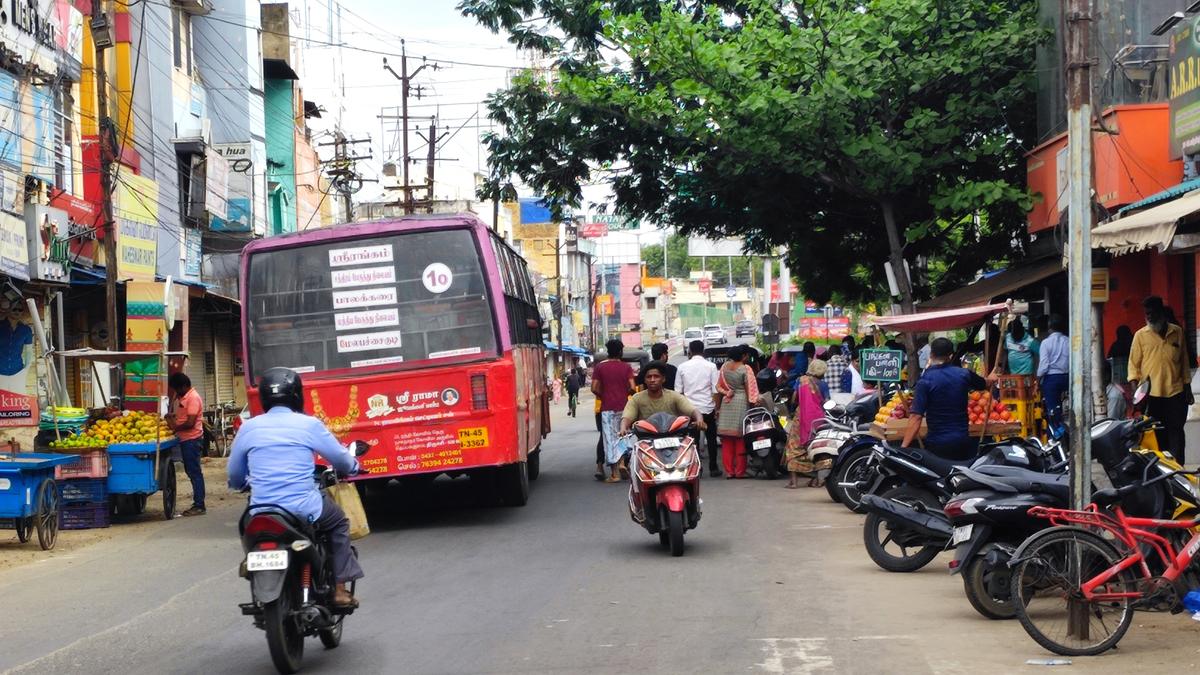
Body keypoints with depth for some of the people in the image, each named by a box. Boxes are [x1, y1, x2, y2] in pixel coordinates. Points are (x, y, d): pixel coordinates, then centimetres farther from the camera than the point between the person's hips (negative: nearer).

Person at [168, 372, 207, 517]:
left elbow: (190, 423, -20)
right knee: (191, 471, 12)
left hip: (192, 439, -10)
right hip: (186, 440, 10)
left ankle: (199, 506, -5)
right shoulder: (182, 397, 15)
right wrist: (171, 418, 8)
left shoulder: (193, 398, -15)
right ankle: (197, 504, 18)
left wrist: (175, 428, -8)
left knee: (194, 472, -7)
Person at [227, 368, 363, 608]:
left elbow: (235, 477, 14)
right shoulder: (309, 424, -2)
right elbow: (342, 459, 9)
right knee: (339, 523, 25)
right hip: (304, 510, -3)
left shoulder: (249, 427, 5)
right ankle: (340, 589, 16)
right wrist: (353, 467, 33)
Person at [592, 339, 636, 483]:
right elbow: (632, 387, -8)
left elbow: (594, 389, -6)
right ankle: (622, 462, -1)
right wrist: (625, 393, 12)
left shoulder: (600, 367, 0)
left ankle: (614, 473, -2)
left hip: (607, 408, -1)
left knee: (610, 439, 1)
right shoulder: (626, 367, 1)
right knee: (623, 436, 17)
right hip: (623, 407, 1)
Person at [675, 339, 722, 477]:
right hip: (708, 408, -1)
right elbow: (715, 390, -6)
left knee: (693, 439, 7)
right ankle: (713, 468, 11)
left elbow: (678, 390, 2)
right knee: (711, 439, 10)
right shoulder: (711, 366, -5)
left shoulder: (683, 367, 0)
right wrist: (717, 408, 2)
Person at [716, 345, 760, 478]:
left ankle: (729, 471, 7)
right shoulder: (745, 369, -10)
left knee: (727, 441, 6)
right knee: (740, 440, 2)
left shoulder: (725, 367, 4)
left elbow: (719, 387, 8)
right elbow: (749, 390, -7)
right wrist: (752, 403, 1)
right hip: (741, 403, -4)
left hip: (726, 404, 4)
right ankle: (740, 471, 4)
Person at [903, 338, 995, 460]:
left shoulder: (925, 381, -13)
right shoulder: (964, 374, 2)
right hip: (962, 441, 4)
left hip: (937, 444, -4)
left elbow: (916, 417, -19)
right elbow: (985, 384, 25)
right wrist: (991, 378, 49)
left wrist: (903, 447, -19)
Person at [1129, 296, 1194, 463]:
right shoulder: (1140, 335, 3)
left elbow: (1184, 362, 15)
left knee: (1176, 432, -1)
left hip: (1176, 393, 1)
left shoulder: (1177, 332, 9)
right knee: (1157, 435, 0)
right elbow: (1134, 364, 3)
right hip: (1151, 395, -1)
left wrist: (1187, 389, 13)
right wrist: (1135, 387, -10)